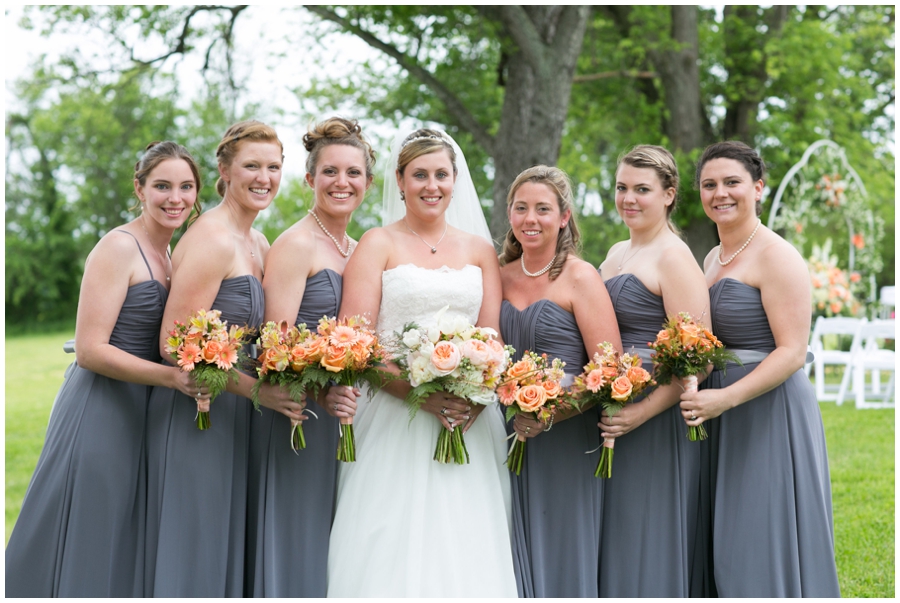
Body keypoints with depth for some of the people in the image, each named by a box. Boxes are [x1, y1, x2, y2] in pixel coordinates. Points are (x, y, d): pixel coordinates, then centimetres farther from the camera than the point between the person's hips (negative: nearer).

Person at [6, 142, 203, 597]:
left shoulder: (171, 255, 13)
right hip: (99, 414, -8)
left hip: (141, 416, 8)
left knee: (124, 551, 14)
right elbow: (90, 349, -19)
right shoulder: (119, 247, -13)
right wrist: (171, 377, -26)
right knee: (81, 552, -1)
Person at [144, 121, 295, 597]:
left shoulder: (259, 245, 12)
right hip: (194, 414, -9)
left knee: (226, 548, 14)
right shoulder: (211, 239, -15)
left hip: (233, 415, 9)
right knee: (191, 554, -1)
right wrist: (255, 388, -21)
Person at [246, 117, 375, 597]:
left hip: (344, 420, 7)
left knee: (334, 553, 12)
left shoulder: (361, 252, 14)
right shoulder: (295, 245, -9)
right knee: (294, 545, -2)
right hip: (298, 423, -7)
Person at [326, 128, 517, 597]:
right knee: (393, 552, -7)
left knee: (463, 550, -1)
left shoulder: (480, 250, 15)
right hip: (393, 419, -3)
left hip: (468, 419, 3)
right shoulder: (378, 244, 5)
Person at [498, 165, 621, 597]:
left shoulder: (580, 278, -6)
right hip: (510, 442, 5)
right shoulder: (501, 276, 9)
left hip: (566, 442, -5)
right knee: (517, 561, 9)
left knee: (561, 558, 2)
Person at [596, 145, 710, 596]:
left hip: (657, 422, -8)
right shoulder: (615, 254, 15)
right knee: (614, 541, 12)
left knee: (648, 546, -2)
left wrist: (642, 412, -25)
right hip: (610, 415, 8)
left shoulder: (673, 258, -11)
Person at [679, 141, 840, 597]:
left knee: (767, 548, -3)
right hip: (723, 415, 8)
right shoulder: (712, 259, 15)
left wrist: (726, 397, -27)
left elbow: (792, 352, -18)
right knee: (730, 546, 12)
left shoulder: (776, 256, -11)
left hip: (770, 413, -8)